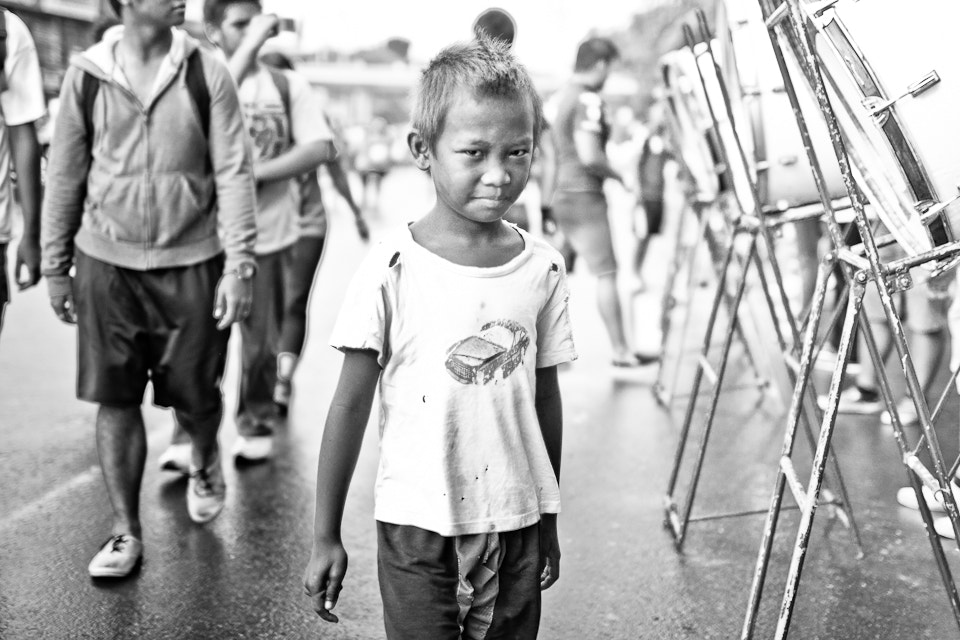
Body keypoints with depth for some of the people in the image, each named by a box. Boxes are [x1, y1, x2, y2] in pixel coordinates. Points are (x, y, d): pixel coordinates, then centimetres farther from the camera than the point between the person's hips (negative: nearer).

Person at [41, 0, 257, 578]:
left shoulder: (207, 74, -4)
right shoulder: (86, 76, -1)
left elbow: (234, 173, -5)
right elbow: (65, 176, 6)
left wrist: (239, 265, -11)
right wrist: (56, 265, 8)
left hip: (191, 261, -1)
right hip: (107, 262, 1)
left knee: (195, 394, 8)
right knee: (115, 400, 3)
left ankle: (205, 462, 43)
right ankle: (127, 532, 16)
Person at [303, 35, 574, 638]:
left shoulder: (543, 267, -2)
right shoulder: (393, 268, -12)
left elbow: (546, 397, 7)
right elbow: (351, 404, -6)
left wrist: (549, 522, 14)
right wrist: (326, 536, -2)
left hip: (516, 526, 3)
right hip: (418, 526, -3)